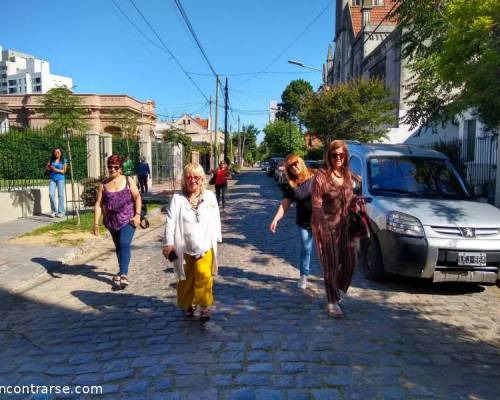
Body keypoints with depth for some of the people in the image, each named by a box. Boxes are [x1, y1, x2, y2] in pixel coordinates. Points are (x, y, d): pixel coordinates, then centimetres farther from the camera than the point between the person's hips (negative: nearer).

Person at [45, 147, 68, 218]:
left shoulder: (63, 160, 2)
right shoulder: (51, 160, 11)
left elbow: (64, 171, -3)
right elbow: (46, 168, 11)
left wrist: (56, 170, -16)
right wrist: (50, 168, -11)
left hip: (60, 179, -3)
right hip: (52, 179, 3)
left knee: (60, 195, -5)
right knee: (51, 194, -7)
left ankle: (61, 212, -1)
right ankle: (54, 211, 4)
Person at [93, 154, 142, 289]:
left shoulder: (128, 181, -2)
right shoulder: (103, 185, 3)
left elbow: (137, 197, -2)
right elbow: (98, 204, 0)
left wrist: (137, 215, -12)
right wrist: (96, 223, -7)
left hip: (128, 220, -4)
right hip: (112, 221, 4)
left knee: (124, 245, -17)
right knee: (118, 246, 17)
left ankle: (123, 275, -19)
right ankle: (123, 271, 34)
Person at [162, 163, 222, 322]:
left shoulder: (210, 196, 1)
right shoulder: (177, 198, -3)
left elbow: (215, 219, 5)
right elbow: (171, 221, -7)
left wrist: (216, 239, 6)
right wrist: (169, 243, -13)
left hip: (205, 246, -1)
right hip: (183, 248, 1)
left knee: (204, 276, -14)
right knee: (186, 280, 14)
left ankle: (205, 306, 0)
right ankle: (188, 304, 35)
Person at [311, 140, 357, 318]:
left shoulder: (348, 175, 6)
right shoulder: (321, 175, -13)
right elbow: (316, 204, -14)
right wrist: (322, 228, -17)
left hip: (344, 225, 6)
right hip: (326, 226, -6)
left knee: (349, 262, 10)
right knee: (331, 265, 0)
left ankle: (338, 292, 35)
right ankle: (332, 303, 14)